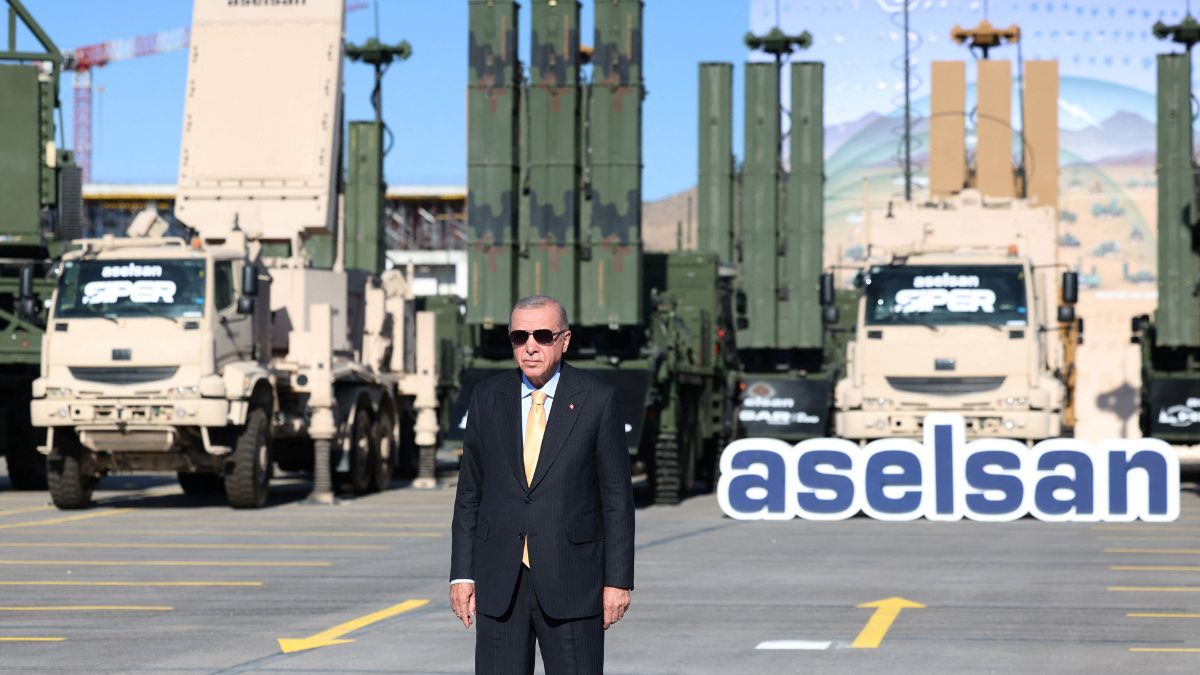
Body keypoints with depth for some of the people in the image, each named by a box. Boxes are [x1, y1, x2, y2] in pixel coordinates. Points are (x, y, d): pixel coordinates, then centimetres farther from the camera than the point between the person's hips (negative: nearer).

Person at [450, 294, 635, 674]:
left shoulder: (597, 400, -1)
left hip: (570, 581, -2)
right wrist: (462, 573, 4)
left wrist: (618, 580, -5)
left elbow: (616, 496, -1)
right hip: (500, 583, 2)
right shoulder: (487, 398, 7)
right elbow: (469, 492, 10)